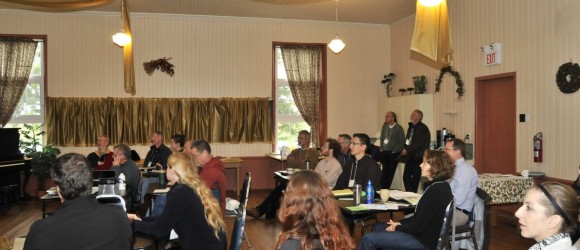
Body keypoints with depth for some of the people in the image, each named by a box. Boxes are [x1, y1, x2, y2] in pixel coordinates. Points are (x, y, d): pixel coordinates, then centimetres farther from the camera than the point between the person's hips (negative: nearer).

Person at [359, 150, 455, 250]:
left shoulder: (436, 190, -24)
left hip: (424, 241, -10)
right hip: (424, 232, 10)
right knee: (378, 227, 21)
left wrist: (397, 228, -7)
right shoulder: (440, 185, 8)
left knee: (368, 239, -11)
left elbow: (419, 226, -23)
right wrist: (400, 223, 6)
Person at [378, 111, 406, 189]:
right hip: (384, 152, 3)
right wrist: (381, 149, 7)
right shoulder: (384, 126, 11)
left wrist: (394, 151, -10)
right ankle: (381, 187, -2)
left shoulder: (399, 128, -3)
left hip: (393, 153, -3)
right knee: (384, 170, -4)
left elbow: (402, 142, -6)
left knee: (391, 171, -2)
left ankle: (386, 188, 4)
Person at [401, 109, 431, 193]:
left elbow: (419, 143, -18)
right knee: (406, 176, 4)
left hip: (418, 157, -7)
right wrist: (405, 149, 1)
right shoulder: (411, 127, 15)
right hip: (410, 156, 7)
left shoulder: (423, 128, -10)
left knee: (416, 177, -2)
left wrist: (407, 149, -16)